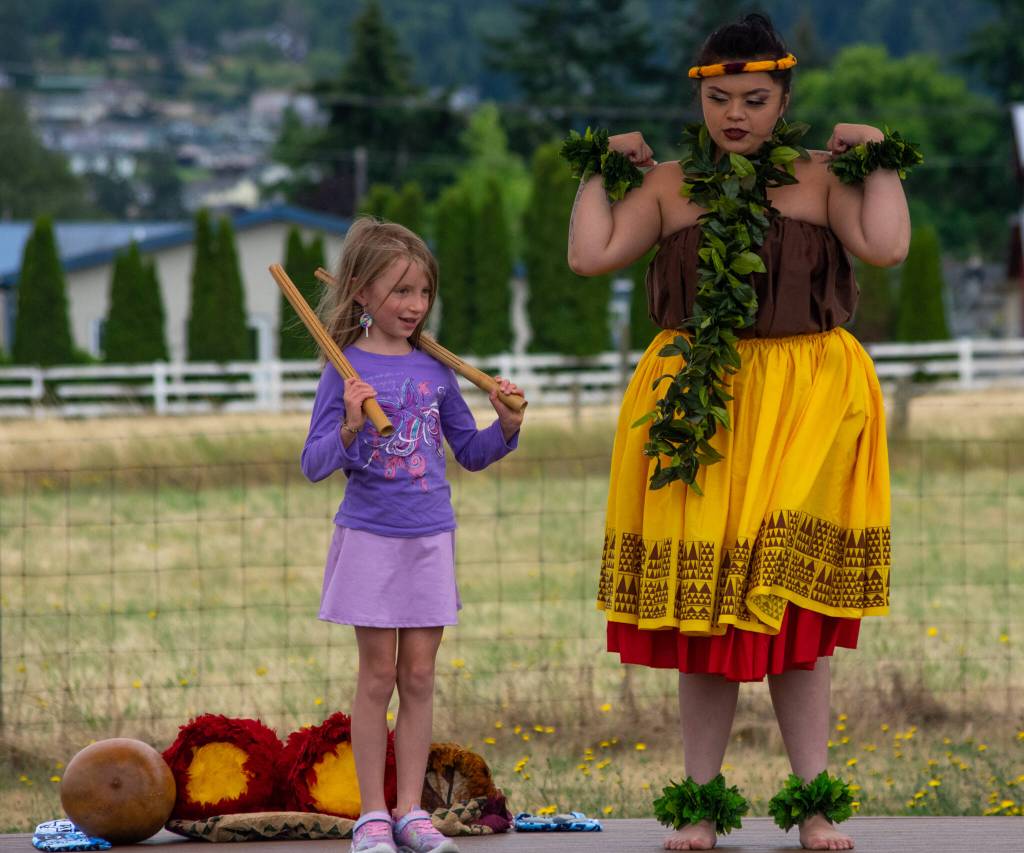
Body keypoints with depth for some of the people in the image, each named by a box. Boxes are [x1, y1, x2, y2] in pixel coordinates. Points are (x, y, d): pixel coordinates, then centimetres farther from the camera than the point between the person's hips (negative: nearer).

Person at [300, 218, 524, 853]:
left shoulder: (435, 371, 5)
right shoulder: (345, 370, -7)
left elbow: (471, 453, 15)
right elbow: (315, 465, -10)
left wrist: (506, 426, -3)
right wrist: (350, 429, -28)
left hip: (431, 538, 3)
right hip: (370, 538, -3)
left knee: (419, 675, 5)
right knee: (378, 675, 0)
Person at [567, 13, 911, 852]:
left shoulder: (821, 178, 2)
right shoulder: (670, 185, 7)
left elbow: (886, 246, -13)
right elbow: (589, 255, 0)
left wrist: (878, 161, -3)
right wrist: (601, 172, 6)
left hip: (803, 406, -2)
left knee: (794, 611, -1)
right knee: (699, 612, 4)